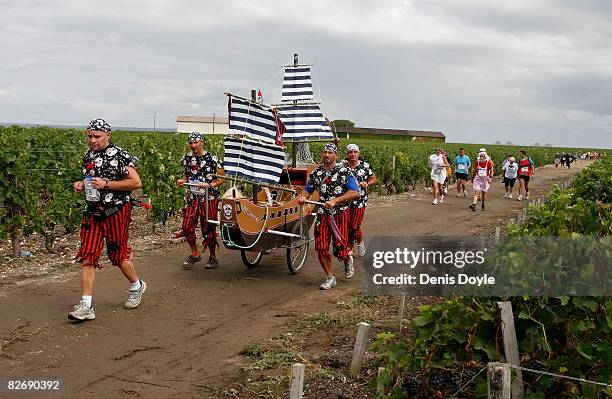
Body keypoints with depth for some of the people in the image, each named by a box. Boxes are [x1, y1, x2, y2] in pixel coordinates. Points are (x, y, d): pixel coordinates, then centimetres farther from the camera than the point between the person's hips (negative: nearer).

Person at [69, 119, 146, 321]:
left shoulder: (120, 156, -11)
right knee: (87, 256, -3)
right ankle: (86, 306, -3)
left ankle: (137, 286, 33)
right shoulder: (88, 156, 12)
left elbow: (136, 183, -15)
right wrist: (81, 184, 5)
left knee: (118, 254, 4)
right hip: (92, 211, 6)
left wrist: (106, 184, -19)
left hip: (116, 211, -6)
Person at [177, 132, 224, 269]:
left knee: (208, 228, 0)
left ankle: (213, 257, 17)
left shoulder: (212, 159, -9)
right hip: (193, 197, 5)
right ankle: (195, 254, 19)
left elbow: (221, 179, -6)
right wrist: (182, 181, -4)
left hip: (209, 198, -5)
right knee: (187, 227, -1)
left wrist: (209, 185, -21)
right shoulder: (187, 158, 6)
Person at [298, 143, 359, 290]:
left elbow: (354, 193, -13)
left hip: (340, 214, -3)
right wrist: (302, 196, -11)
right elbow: (307, 190, 14)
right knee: (321, 248, -3)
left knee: (340, 250, -7)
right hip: (322, 214, 4)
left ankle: (348, 259, 30)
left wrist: (335, 201, -23)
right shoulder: (316, 173, 8)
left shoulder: (344, 171, -5)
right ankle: (330, 278, 14)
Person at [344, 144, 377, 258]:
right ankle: (350, 248, 23)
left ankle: (360, 242, 24)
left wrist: (367, 183, -8)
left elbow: (374, 179, 10)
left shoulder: (365, 166, 0)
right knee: (347, 226, 4)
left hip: (360, 200, -2)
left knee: (355, 226, -7)